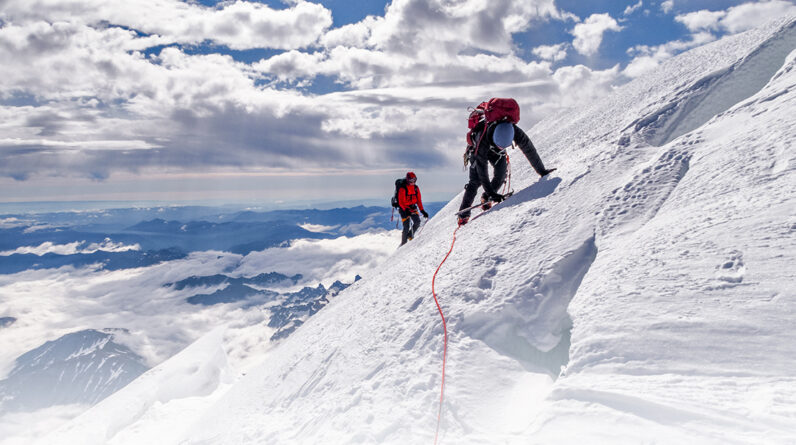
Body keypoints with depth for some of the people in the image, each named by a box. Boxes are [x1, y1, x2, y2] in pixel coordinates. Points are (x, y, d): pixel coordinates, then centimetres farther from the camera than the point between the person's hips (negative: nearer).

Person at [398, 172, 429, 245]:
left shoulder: (416, 188, 3)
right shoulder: (402, 189, -15)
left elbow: (419, 200, 8)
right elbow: (401, 202, -17)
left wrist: (422, 211, 2)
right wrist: (406, 210, -29)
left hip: (413, 208, 5)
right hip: (404, 209, -5)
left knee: (417, 222, -16)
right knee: (406, 227, -9)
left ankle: (410, 235, 8)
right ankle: (403, 243, 6)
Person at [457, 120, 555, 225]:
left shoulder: (516, 132, -39)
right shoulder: (482, 140, -46)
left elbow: (529, 150, -26)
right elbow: (482, 169, -42)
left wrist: (542, 171, -21)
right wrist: (491, 192, -42)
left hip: (497, 153, 4)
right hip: (478, 151, -3)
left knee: (501, 175, -18)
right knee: (476, 181, -15)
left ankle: (486, 199, 4)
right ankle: (464, 214, -7)